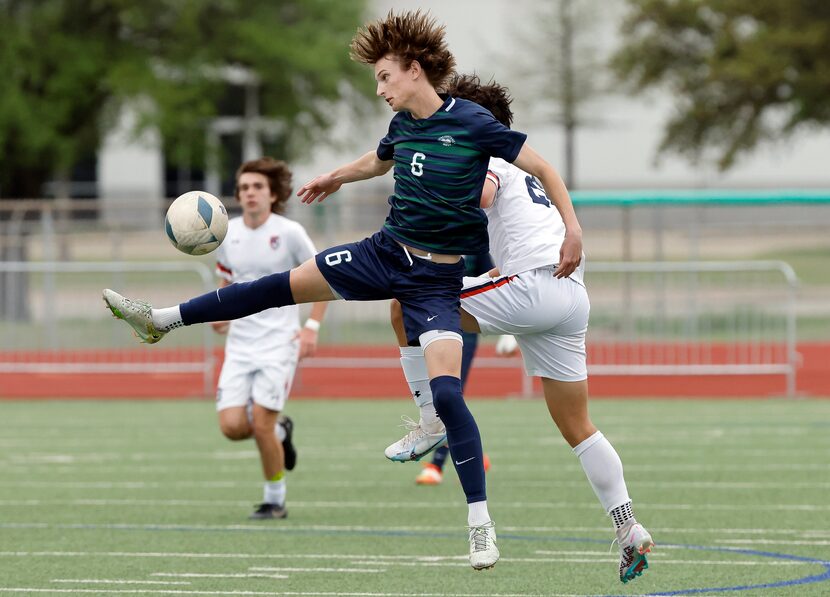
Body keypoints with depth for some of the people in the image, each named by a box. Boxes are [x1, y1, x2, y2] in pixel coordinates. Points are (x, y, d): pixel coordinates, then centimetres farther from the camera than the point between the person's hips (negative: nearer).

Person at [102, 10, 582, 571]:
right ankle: (163, 319, 23)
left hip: (437, 276, -6)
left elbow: (543, 167, -15)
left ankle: (481, 524, -10)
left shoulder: (473, 124, -18)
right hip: (385, 251, 7)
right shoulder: (403, 125, 3)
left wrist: (573, 229, -22)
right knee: (281, 286, 9)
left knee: (446, 391, -18)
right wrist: (336, 177, 40)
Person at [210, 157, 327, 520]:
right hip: (240, 344, 4)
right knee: (232, 426, -9)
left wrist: (312, 327, -8)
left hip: (279, 342, -4)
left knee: (261, 425, -13)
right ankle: (280, 430, 25)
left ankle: (275, 500, 7)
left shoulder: (288, 232, -8)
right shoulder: (227, 234, 4)